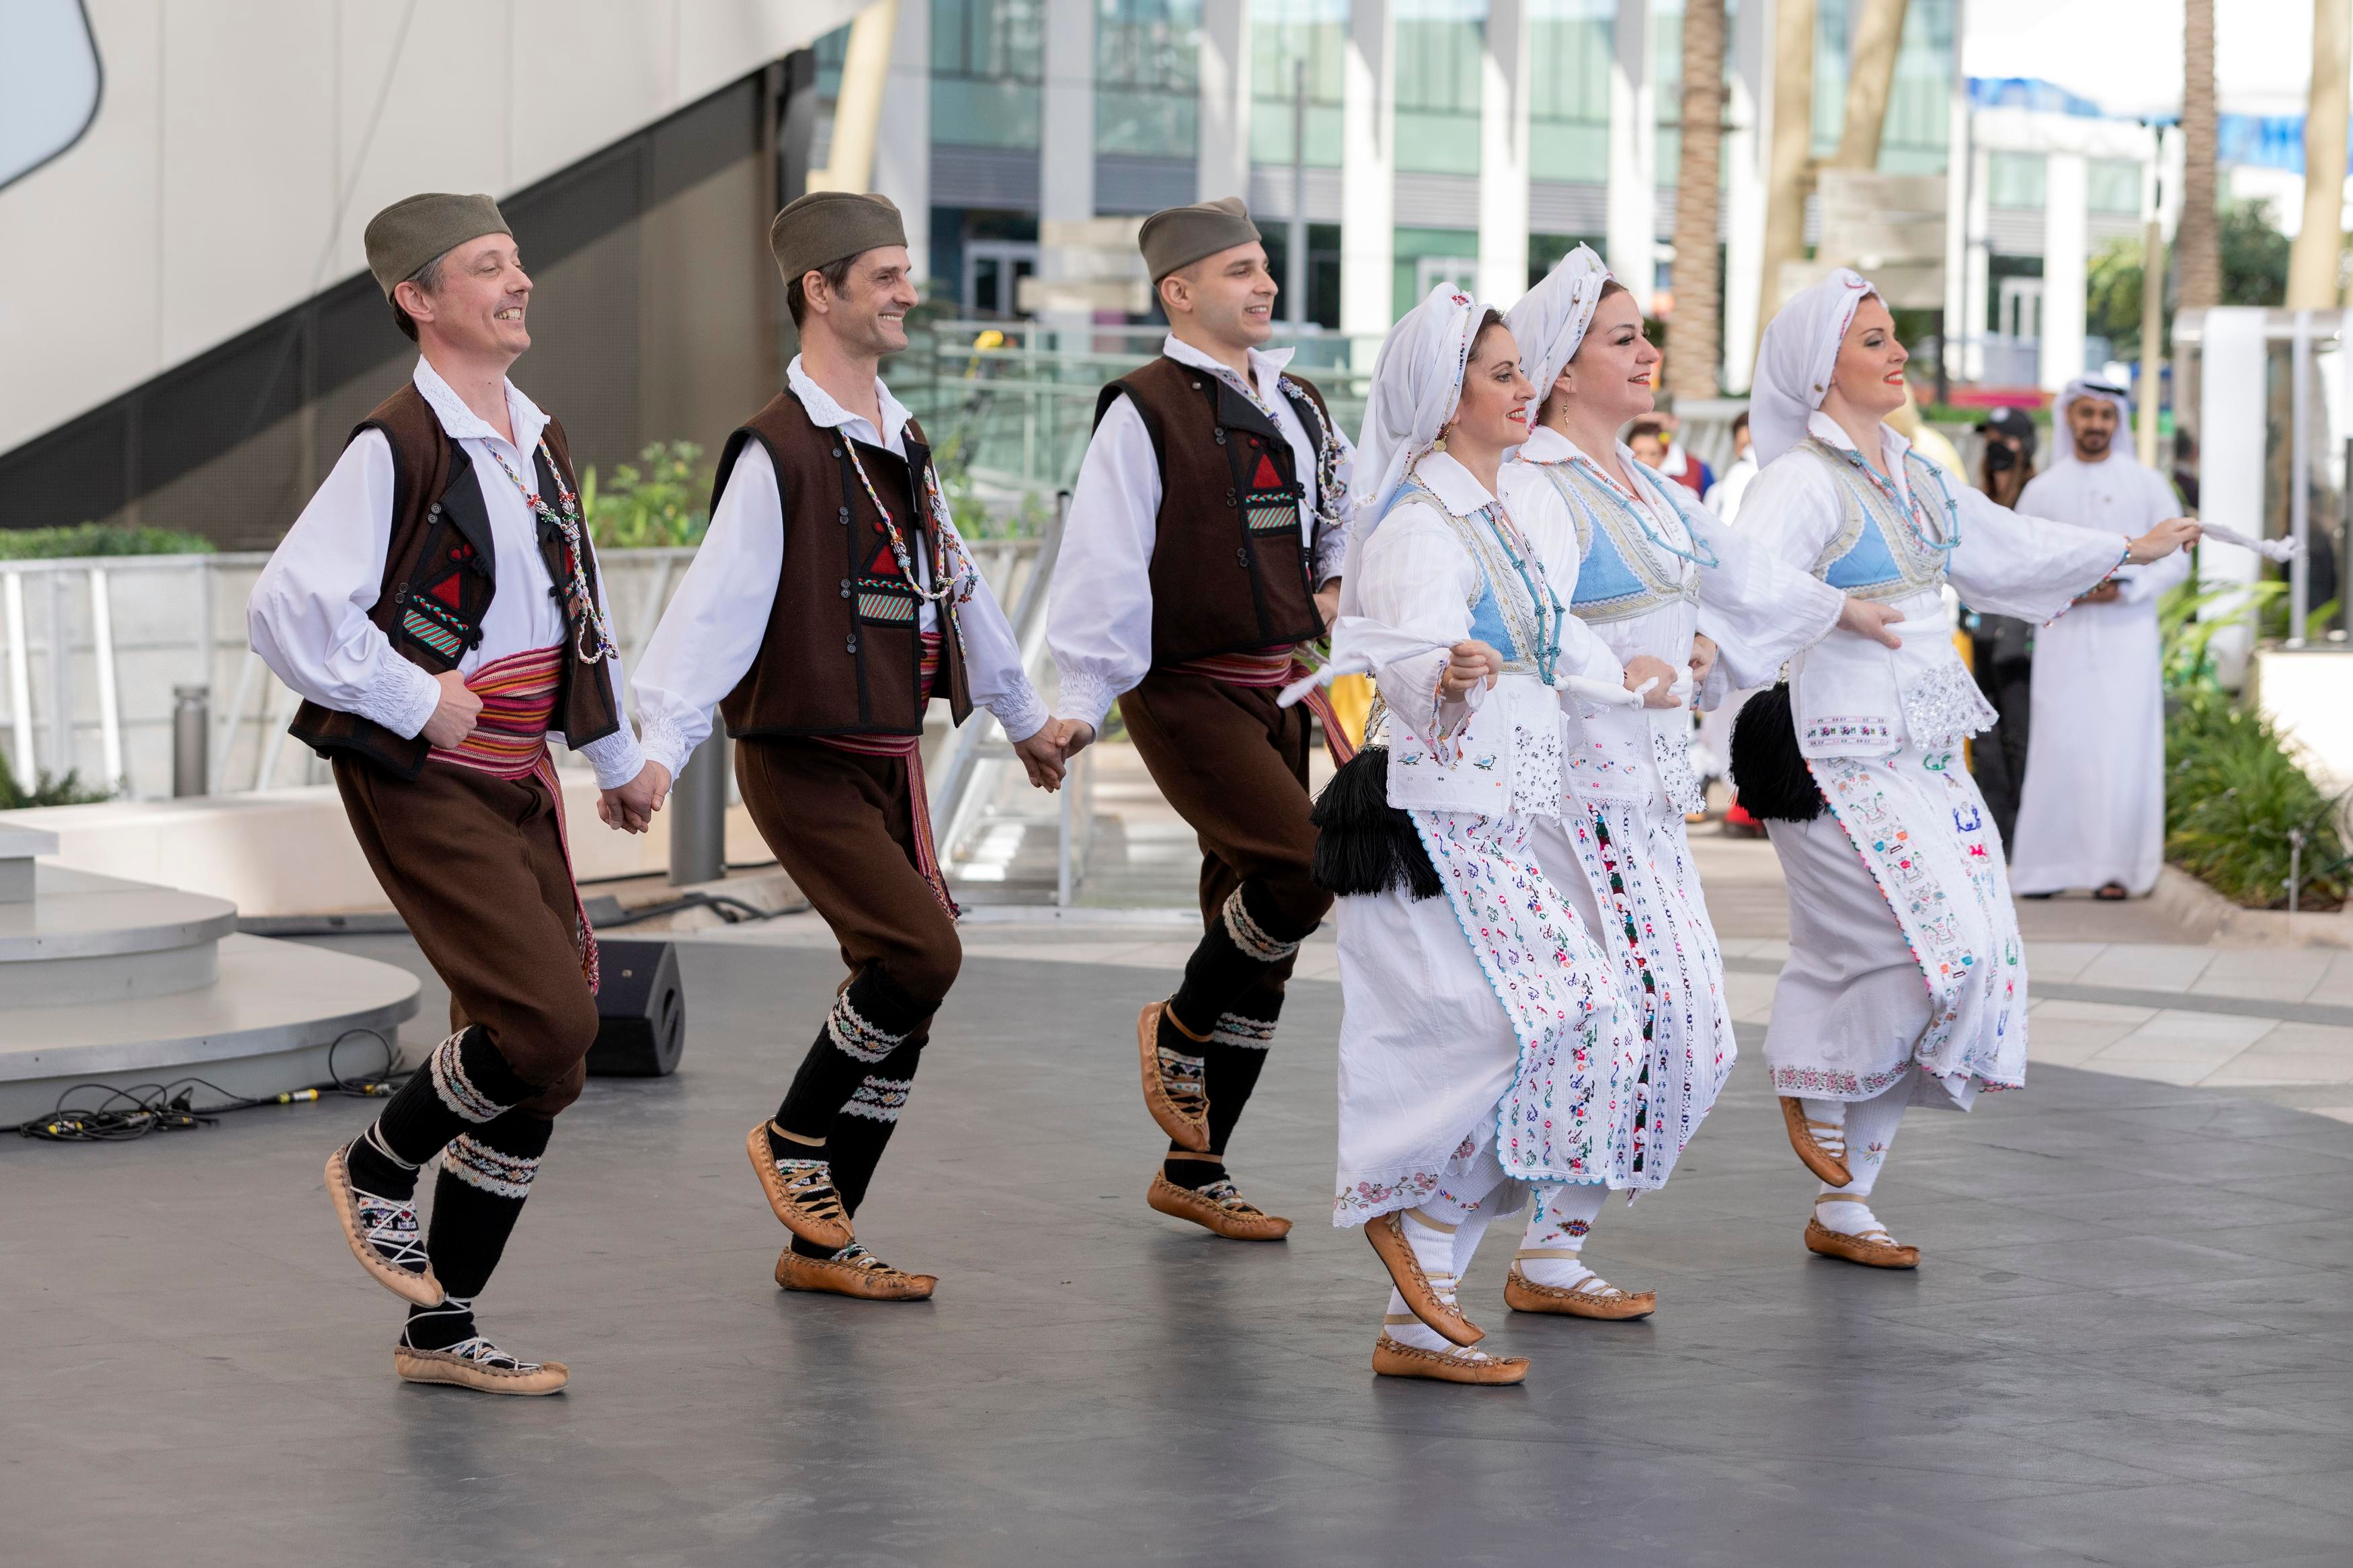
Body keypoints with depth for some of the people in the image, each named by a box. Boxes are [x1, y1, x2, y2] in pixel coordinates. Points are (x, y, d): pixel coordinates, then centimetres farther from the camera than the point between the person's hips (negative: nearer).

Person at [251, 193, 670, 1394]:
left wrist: (616, 755, 31)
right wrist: (415, 700, -17)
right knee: (546, 1016, -19)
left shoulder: (542, 448, 14)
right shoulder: (396, 449, -13)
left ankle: (442, 1329, 16)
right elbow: (287, 607, -21)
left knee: (541, 1061, 6)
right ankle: (377, 1168, 8)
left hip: (517, 780, 8)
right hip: (420, 786, -8)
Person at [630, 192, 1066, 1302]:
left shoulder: (902, 442, 13)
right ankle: (792, 1140, 3)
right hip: (804, 761, -8)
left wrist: (1022, 716, 33)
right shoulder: (778, 452, -14)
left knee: (903, 989, 5)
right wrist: (658, 748, -30)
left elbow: (957, 586, 24)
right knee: (920, 953, -20)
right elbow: (718, 603, -21)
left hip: (890, 759, 8)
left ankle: (821, 1243, 14)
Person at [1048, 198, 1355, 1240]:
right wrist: (1081, 703, -18)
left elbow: (1339, 521, 28)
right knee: (1300, 867, -25)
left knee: (1261, 933, 8)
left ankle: (1195, 1172, 18)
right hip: (1186, 691, -8)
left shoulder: (1296, 405, 13)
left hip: (1277, 691, 8)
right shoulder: (1145, 411, -10)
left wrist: (1330, 588, 10)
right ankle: (1178, 1030, 3)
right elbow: (1103, 561, -14)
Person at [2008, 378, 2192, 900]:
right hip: (2063, 636, 1)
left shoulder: (2147, 485, 7)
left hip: (2127, 632, -1)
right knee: (2059, 747, -5)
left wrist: (2125, 590, -11)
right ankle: (2047, 865, -2)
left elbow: (2175, 561, 5)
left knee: (2123, 751, -7)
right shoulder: (2042, 490, 10)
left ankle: (2116, 867, -4)